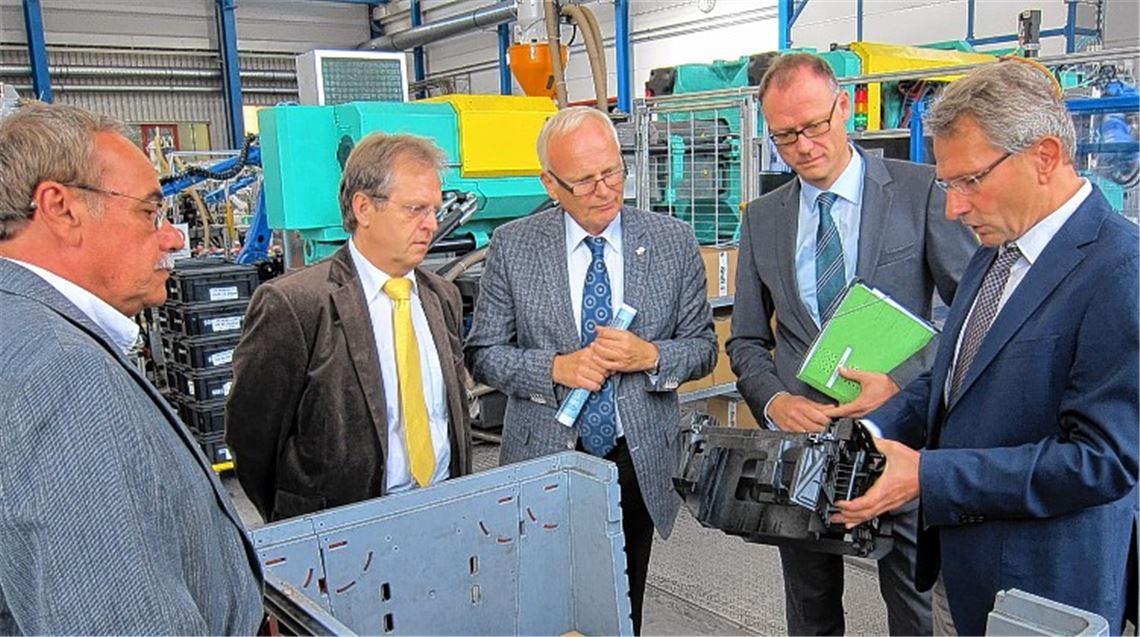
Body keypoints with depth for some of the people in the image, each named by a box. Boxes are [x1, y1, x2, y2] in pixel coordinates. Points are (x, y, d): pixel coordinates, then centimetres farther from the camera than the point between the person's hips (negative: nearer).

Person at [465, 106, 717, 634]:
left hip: (641, 461, 1)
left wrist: (650, 356, -17)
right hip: (544, 459, 0)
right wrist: (555, 368, -17)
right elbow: (482, 353, -1)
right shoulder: (512, 247, -4)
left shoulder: (674, 242, -2)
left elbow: (703, 347, 3)